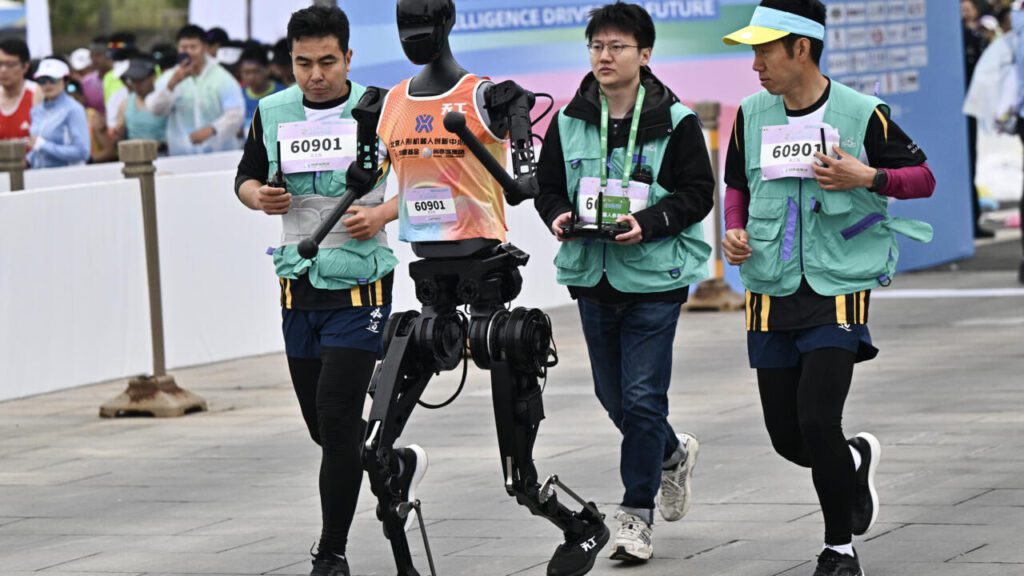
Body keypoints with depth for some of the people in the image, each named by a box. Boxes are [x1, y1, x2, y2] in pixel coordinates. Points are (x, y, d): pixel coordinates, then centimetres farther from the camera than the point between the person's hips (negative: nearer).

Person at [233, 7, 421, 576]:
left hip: (361, 282, -5)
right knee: (323, 425, 11)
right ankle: (401, 462, 41)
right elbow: (247, 176, 15)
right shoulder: (273, 113, 2)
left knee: (336, 416, -11)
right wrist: (259, 197, -8)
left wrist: (383, 214, -18)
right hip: (301, 283, 5)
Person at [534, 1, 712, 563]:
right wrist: (558, 217, -10)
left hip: (654, 276, -5)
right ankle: (674, 454, 42)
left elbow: (698, 193, -6)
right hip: (592, 274, 5)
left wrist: (648, 223, -21)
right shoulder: (569, 120, 4)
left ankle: (637, 515, 3)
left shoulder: (673, 121, -7)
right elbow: (547, 186, 12)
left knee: (642, 396, -7)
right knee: (612, 396, 14)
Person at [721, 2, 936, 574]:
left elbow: (923, 177, 2)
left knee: (817, 421, -16)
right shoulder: (751, 115, 5)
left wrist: (868, 177, -16)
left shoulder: (862, 114, -7)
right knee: (786, 436, 6)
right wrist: (735, 231, 1)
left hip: (838, 291, -5)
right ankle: (856, 459, 40)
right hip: (771, 295, 5)